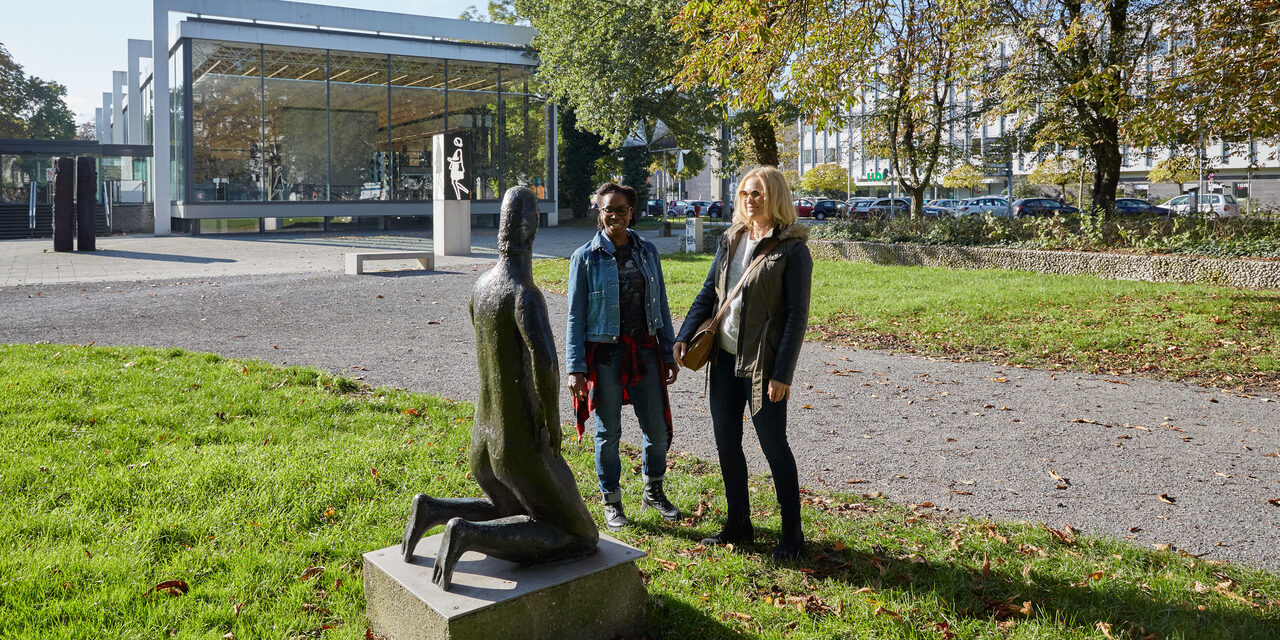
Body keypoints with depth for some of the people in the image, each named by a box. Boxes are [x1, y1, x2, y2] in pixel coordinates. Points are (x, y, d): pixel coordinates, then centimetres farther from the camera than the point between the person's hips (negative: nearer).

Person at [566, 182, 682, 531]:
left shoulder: (647, 251, 6)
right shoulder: (586, 256, -5)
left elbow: (661, 304, 11)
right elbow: (576, 315, -4)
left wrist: (670, 352, 9)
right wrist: (575, 368, -9)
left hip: (644, 350, 3)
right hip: (605, 354, -3)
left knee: (657, 429, 7)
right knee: (608, 432, 7)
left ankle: (653, 491, 31)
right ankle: (612, 502, 25)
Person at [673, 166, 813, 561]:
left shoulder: (792, 249, -10)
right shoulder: (730, 240, 9)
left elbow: (797, 315, -12)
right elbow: (708, 293, 14)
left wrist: (782, 373, -16)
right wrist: (684, 336, 2)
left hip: (762, 362, -6)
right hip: (725, 357, 7)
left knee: (773, 445, 2)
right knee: (726, 443, 12)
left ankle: (792, 532, 18)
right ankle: (738, 524, 28)